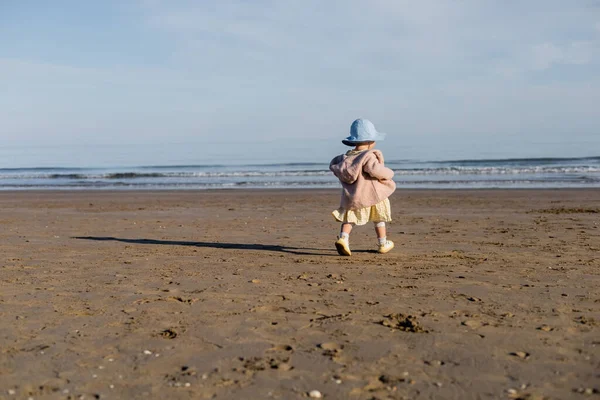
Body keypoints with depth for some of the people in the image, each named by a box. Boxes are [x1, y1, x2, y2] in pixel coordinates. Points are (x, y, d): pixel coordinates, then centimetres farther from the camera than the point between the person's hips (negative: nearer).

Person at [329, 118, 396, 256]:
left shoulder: (346, 157, 4)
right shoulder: (369, 156, -18)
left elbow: (333, 164, 17)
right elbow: (375, 170, -33)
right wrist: (389, 174, -14)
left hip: (351, 197, 4)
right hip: (372, 194, -4)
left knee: (349, 218, 11)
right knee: (379, 219, 16)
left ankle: (343, 237, -15)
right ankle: (383, 244, 27)